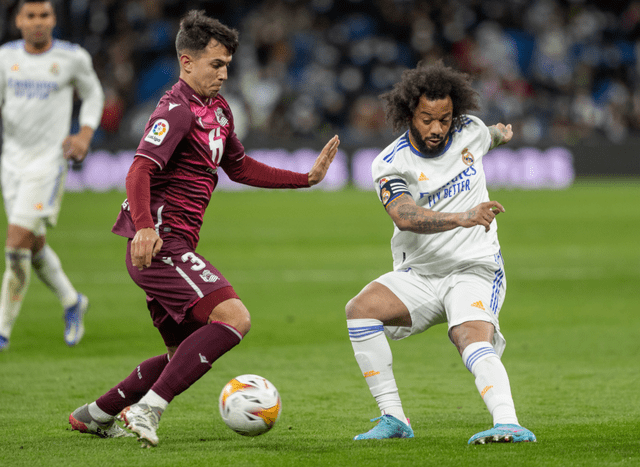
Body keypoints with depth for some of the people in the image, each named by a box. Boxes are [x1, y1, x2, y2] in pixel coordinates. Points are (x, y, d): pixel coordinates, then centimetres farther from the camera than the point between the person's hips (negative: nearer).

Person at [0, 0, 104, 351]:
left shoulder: (73, 58, -6)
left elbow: (93, 95, 11)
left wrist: (85, 136, -4)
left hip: (48, 160, -5)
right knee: (34, 246, 13)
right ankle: (72, 303, 38)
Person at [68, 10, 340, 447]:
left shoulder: (218, 108, 18)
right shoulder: (177, 111, -12)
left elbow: (239, 166, 31)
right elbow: (140, 170, -24)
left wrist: (306, 178, 26)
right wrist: (144, 227, -40)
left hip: (175, 248, 10)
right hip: (159, 245, -10)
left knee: (189, 354, 16)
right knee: (235, 317, -24)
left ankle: (95, 414, 24)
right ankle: (148, 408, -25)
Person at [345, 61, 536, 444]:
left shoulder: (470, 130, 0)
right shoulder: (390, 165, -10)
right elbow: (406, 217, -29)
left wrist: (500, 134, 52)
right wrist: (462, 218, -45)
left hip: (474, 272, -1)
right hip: (417, 276, 1)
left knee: (474, 342, -30)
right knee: (361, 309, -25)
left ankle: (508, 424, -52)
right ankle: (393, 418, -18)